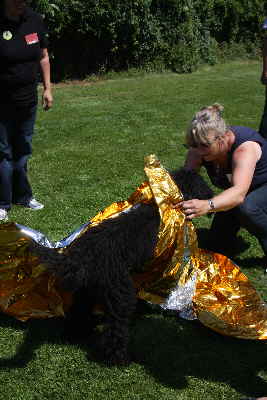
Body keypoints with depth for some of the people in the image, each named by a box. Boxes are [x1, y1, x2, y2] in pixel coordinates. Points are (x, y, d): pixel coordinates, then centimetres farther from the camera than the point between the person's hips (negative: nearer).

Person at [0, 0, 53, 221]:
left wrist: (47, 88, 8)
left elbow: (43, 57, 11)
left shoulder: (35, 20, 0)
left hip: (28, 98, 5)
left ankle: (22, 195, 31)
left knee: (23, 150, 16)